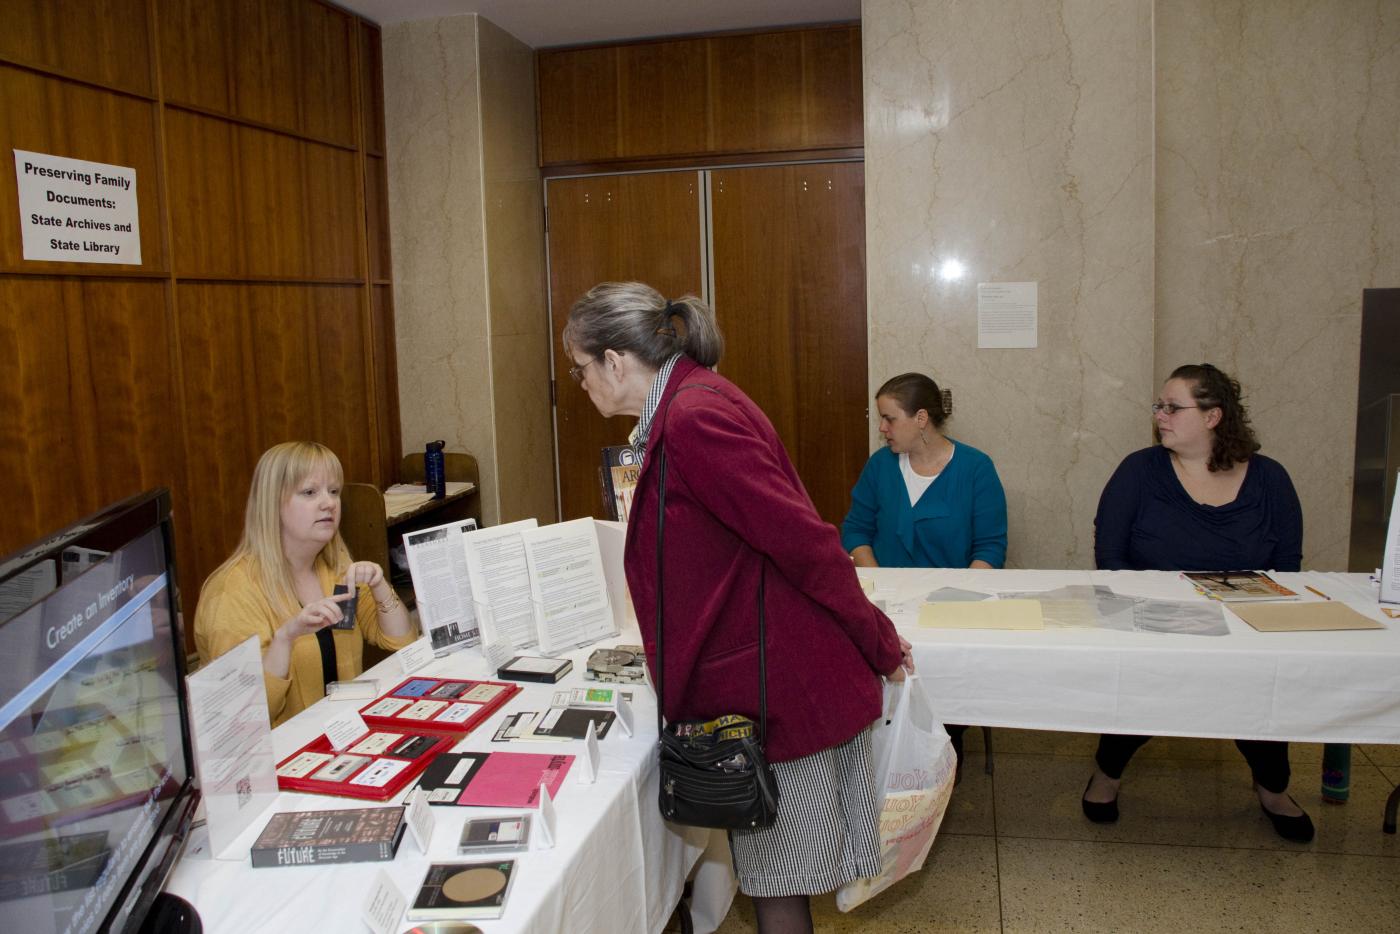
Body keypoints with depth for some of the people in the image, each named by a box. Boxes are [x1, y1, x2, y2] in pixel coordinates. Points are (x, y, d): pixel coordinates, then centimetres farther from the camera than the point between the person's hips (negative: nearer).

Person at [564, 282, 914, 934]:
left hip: (782, 684, -9)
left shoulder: (693, 416, -20)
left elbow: (802, 539, -22)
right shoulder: (693, 400, 12)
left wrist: (878, 642, -13)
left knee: (776, 882, 7)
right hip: (777, 673, 10)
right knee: (775, 871, 21)